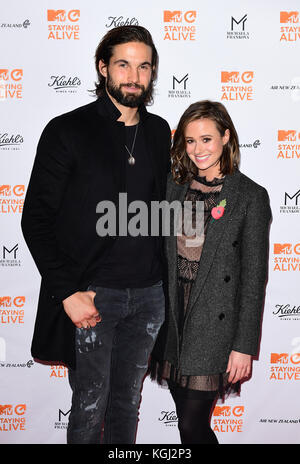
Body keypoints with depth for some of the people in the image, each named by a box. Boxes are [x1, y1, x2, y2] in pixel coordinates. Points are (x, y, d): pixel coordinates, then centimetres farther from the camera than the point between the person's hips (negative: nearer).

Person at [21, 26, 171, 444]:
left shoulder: (159, 132, 8)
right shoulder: (67, 131, -8)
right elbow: (36, 219, -8)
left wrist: (162, 276, 10)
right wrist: (67, 293, -14)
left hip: (148, 294, 5)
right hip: (92, 294, -4)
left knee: (129, 401, 17)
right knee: (90, 405, 9)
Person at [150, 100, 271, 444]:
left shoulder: (250, 196, -6)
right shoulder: (174, 187, 7)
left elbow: (253, 277, -7)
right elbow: (160, 253, 10)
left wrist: (244, 346, -9)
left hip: (214, 323, -4)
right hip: (172, 316, 4)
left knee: (192, 425, -1)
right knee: (188, 418, 16)